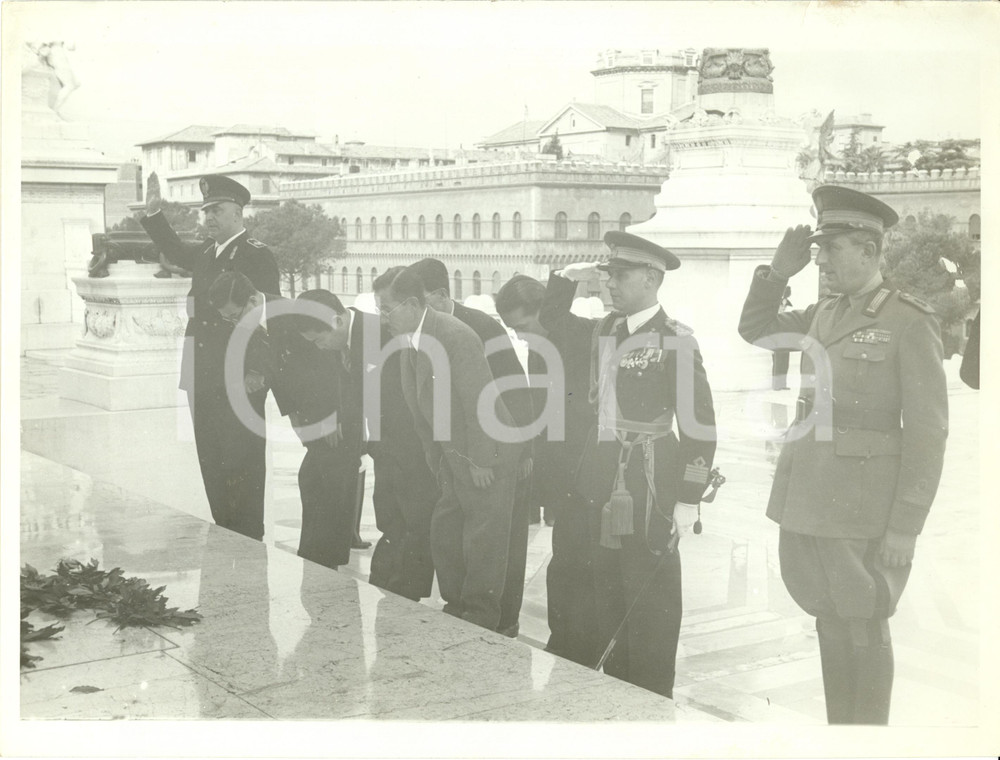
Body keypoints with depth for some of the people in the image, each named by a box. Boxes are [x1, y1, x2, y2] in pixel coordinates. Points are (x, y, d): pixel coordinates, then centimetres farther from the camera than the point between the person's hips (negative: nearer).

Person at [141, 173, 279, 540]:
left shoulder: (257, 255, -9)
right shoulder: (206, 252, 13)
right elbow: (174, 250, 32)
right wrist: (153, 211, 19)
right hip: (203, 377, 8)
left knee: (244, 462, -2)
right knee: (211, 462, 13)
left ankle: (249, 540, 6)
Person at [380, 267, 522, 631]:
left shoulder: (454, 335, -22)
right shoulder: (412, 340, 3)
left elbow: (478, 399, -22)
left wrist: (480, 462, -19)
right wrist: (435, 458, 10)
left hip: (487, 456, -8)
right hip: (453, 458, 8)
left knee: (482, 542, -1)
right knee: (444, 534, 12)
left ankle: (478, 624, 10)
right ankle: (455, 611, 26)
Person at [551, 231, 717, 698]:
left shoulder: (675, 340, -10)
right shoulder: (601, 331, 10)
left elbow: (699, 423, -11)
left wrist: (688, 499, -13)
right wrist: (564, 283, 12)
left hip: (651, 497, -7)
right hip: (605, 493, 7)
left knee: (650, 607, 0)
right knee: (609, 602, 14)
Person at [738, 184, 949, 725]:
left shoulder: (911, 323, -9)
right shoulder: (824, 313, 10)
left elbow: (927, 432, -10)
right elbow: (754, 329, 25)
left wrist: (905, 528, -12)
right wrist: (778, 271, 9)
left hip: (862, 509, -6)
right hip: (806, 498, 6)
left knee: (863, 629, 6)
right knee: (830, 624, 15)